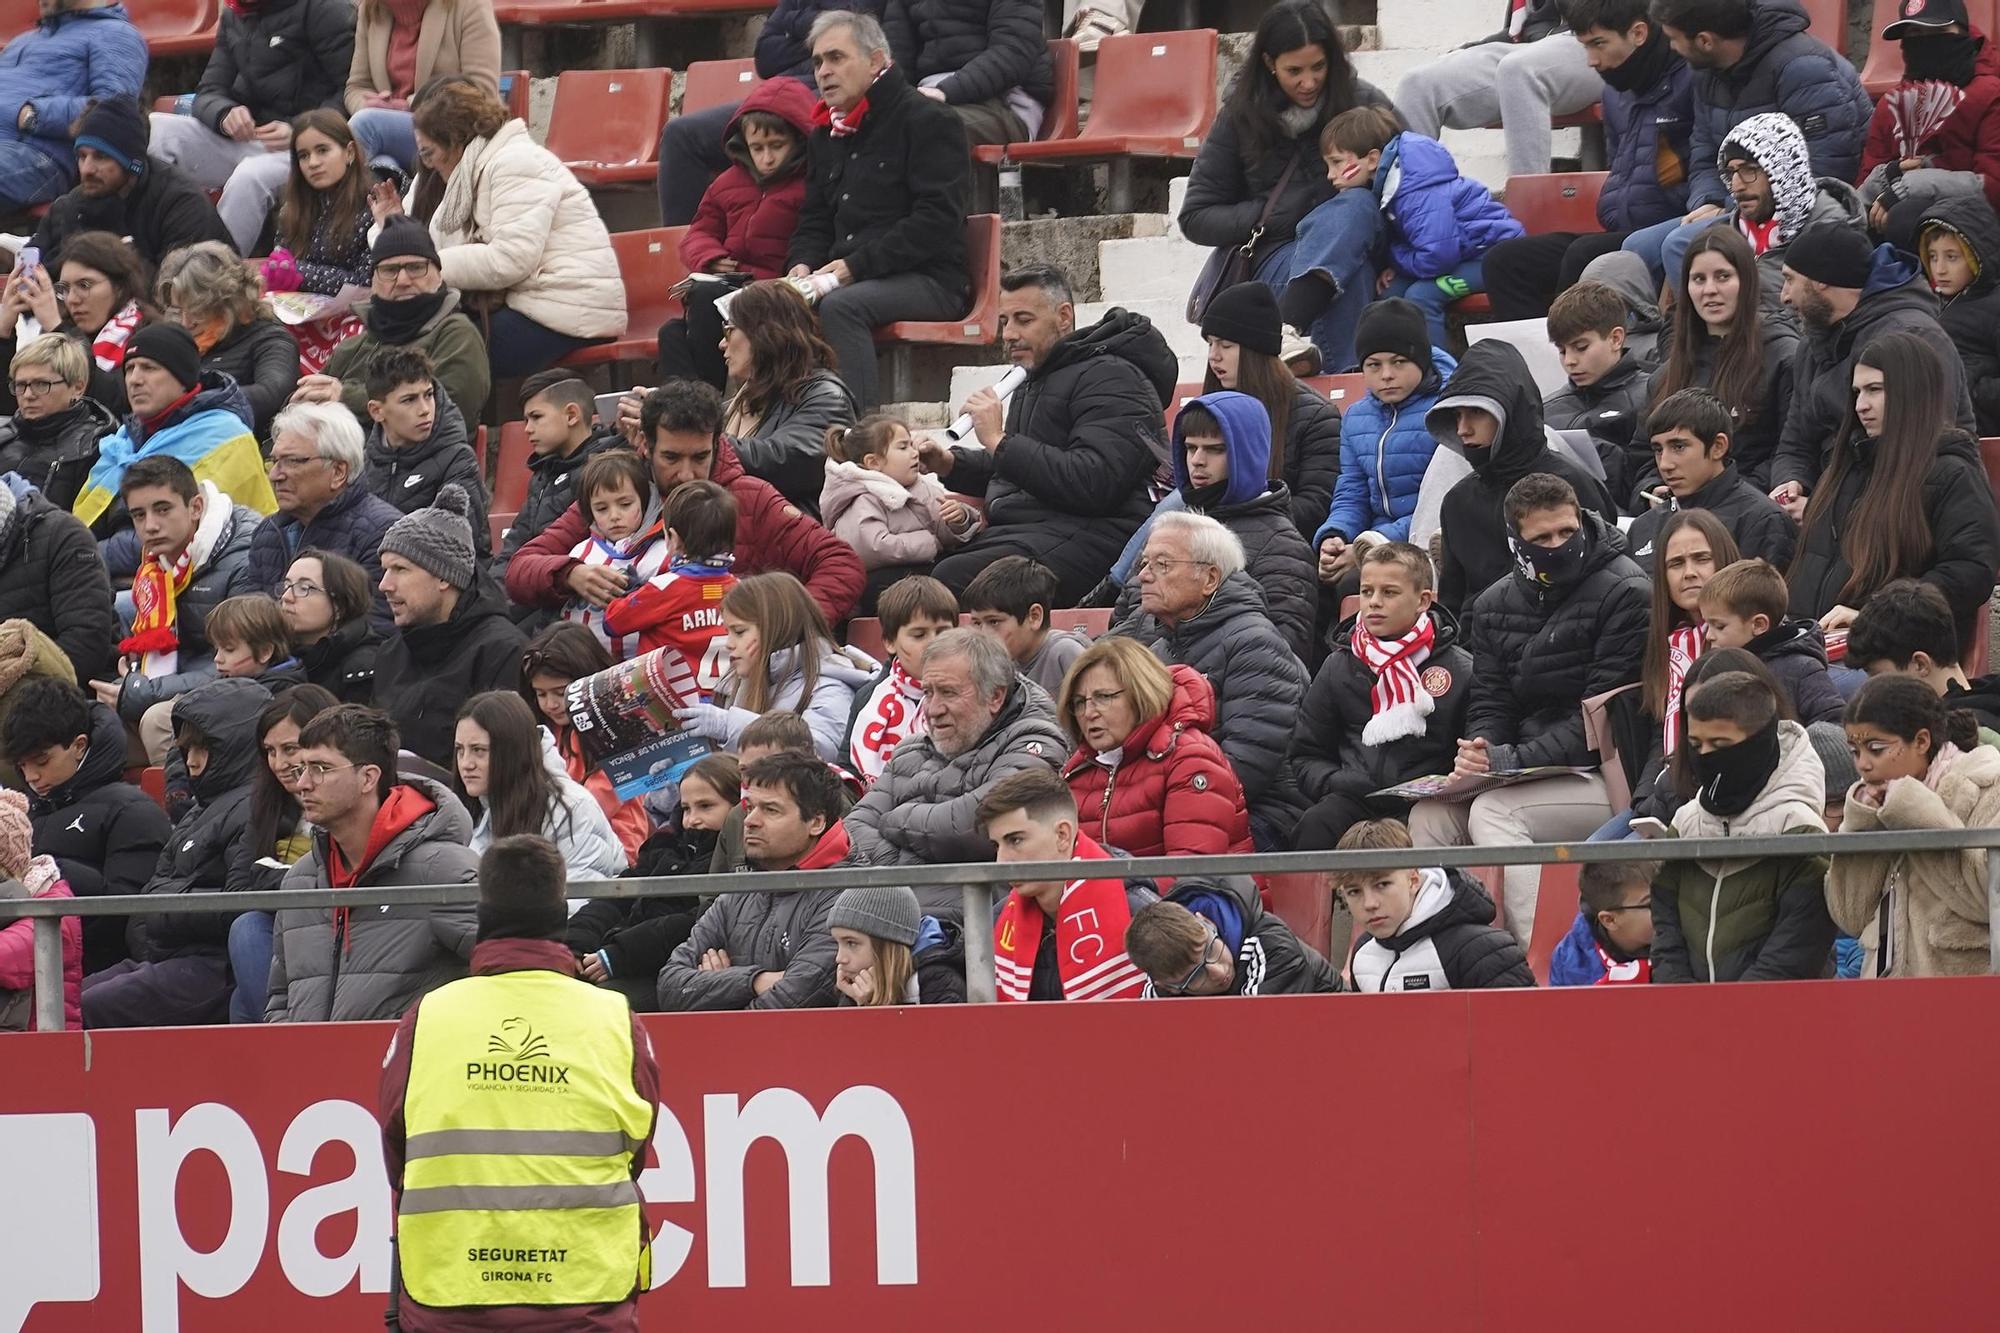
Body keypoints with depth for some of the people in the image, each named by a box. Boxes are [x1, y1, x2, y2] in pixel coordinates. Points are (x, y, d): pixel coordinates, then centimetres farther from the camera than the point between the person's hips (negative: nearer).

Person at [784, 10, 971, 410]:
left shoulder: (927, 122, -5)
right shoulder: (826, 135, 22)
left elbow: (937, 220, -15)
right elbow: (814, 222, 27)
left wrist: (856, 266, -19)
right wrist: (803, 265, 3)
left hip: (929, 281, -7)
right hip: (844, 280, 7)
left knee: (841, 306, -35)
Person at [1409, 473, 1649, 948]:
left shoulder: (1624, 593, -10)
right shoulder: (1495, 606, 13)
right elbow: (1489, 704, 11)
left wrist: (1512, 760, -20)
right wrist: (1478, 752, -14)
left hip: (1607, 780, -7)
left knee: (1492, 813, -28)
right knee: (1430, 814, -13)